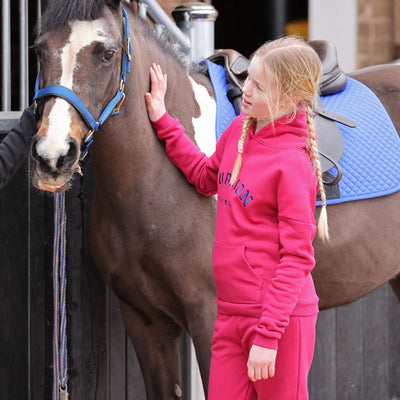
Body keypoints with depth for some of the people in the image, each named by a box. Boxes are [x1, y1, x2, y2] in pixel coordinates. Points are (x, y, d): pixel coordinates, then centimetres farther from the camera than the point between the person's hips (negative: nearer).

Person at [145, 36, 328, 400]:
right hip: (230, 315, 8)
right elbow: (207, 179, 27)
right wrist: (163, 123, 22)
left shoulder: (293, 164, -17)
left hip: (280, 317, -7)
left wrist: (268, 336, -20)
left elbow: (297, 258, -17)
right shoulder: (238, 130, 6)